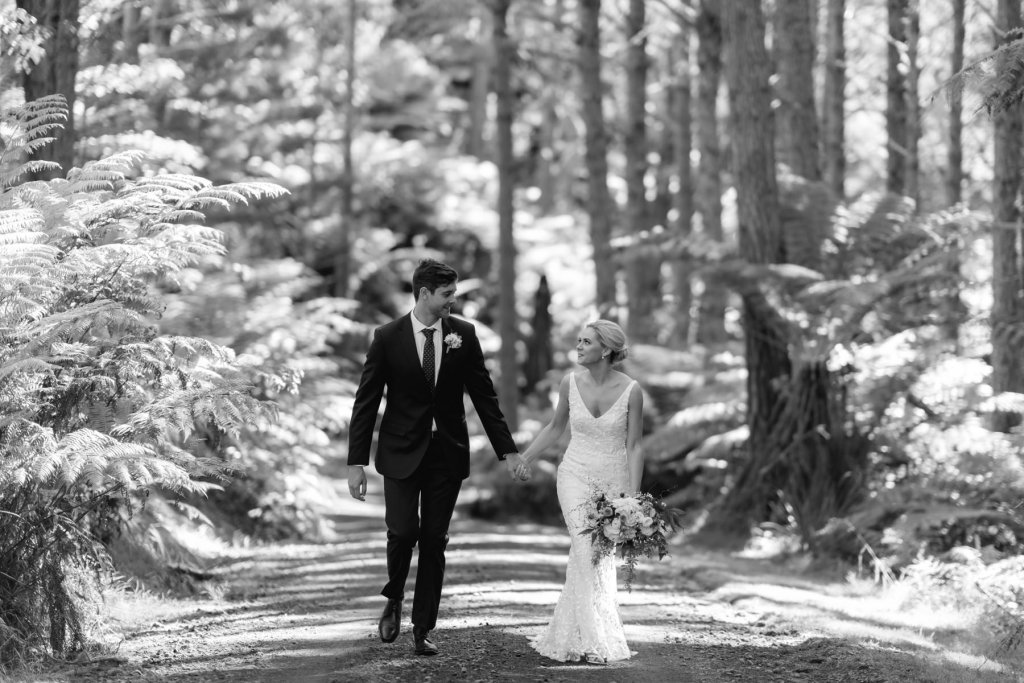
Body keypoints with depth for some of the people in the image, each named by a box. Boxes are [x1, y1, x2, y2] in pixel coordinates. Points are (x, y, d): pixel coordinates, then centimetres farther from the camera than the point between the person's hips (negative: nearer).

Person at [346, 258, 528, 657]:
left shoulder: (463, 335, 1)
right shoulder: (388, 338, -5)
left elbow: (484, 395, 7)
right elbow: (366, 403, -3)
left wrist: (507, 449, 5)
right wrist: (357, 462, -7)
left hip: (447, 452, 2)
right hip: (402, 451, -2)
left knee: (434, 541, 3)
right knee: (403, 531, -12)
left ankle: (423, 630, 11)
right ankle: (394, 600, 18)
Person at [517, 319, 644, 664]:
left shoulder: (630, 390, -10)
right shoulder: (570, 383, -4)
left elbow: (634, 447, -7)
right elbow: (555, 427, 13)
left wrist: (633, 497, -11)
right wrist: (524, 459, 11)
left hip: (614, 481, 0)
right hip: (575, 477, 0)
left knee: (599, 558, 5)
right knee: (587, 553, -16)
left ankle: (567, 636, 19)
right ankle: (595, 641, -17)